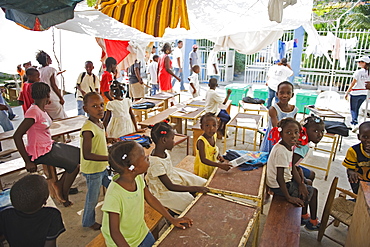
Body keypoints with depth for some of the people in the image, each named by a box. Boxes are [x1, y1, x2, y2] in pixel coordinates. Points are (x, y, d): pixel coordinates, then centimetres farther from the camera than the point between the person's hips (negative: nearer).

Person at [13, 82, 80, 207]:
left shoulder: (41, 109, 4)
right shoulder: (34, 112, -24)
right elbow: (17, 136, -25)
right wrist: (28, 162, -22)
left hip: (49, 146, 9)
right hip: (41, 153, -9)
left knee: (80, 155, 7)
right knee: (74, 166, -8)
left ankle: (59, 183, 15)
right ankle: (64, 199, 13)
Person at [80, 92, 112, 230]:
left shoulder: (99, 124, 1)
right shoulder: (88, 128, -27)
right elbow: (87, 155, -32)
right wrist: (110, 158, -35)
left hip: (103, 167, 8)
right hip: (92, 170, -8)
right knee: (93, 198, 12)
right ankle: (88, 222, 38)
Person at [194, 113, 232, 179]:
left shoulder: (214, 136, -6)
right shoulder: (201, 141, -28)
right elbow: (203, 160, -33)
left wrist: (219, 156, -5)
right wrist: (220, 165, -37)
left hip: (212, 167, 6)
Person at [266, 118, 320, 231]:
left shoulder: (289, 146, -2)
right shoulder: (281, 151, -31)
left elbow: (292, 167, 7)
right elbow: (279, 178, -30)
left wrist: (301, 184, -1)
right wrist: (288, 197, -22)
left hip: (287, 180, 9)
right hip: (278, 186, -9)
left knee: (305, 189, 24)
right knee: (312, 191, 5)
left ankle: (304, 216, 39)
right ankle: (313, 222, 26)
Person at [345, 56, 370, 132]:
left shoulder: (358, 72, -15)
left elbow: (352, 84, -13)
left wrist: (347, 93, -7)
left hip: (355, 93, -6)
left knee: (353, 109, 4)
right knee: (357, 109, 19)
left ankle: (355, 123, -10)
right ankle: (353, 123, 27)